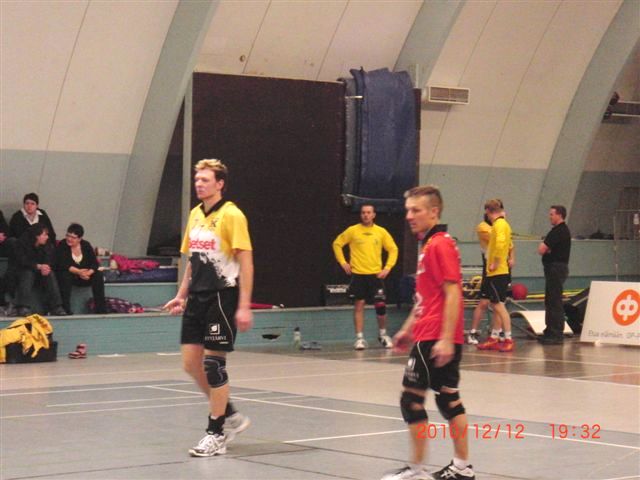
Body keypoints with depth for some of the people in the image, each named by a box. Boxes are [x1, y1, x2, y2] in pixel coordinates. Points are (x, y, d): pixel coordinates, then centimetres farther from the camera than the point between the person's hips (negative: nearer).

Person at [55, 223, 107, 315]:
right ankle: (65, 309, -33)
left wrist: (88, 272, -26)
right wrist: (78, 271, -30)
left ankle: (101, 309, -20)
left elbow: (95, 264, -5)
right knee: (65, 276, -35)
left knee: (98, 275, -21)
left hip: (84, 276, 3)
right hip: (69, 274, -3)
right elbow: (62, 265, -21)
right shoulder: (62, 246, -11)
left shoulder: (86, 245, 0)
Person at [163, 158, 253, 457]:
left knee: (213, 363, -4)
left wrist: (244, 306, -19)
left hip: (222, 297, -7)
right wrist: (181, 295, 17)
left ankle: (216, 434, 8)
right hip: (197, 297, 8)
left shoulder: (231, 215, -11)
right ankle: (230, 416, 23)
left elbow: (246, 262, -14)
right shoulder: (195, 215, 12)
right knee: (191, 363, 6)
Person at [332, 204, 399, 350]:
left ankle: (383, 335, 18)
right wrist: (343, 262, 0)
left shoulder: (381, 232, 3)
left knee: (381, 305, -2)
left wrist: (388, 267, 1)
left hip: (376, 274, 1)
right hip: (358, 274, -1)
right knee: (359, 305, -1)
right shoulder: (352, 230, 0)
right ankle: (359, 338, 5)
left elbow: (393, 249, 10)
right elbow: (337, 244, 7)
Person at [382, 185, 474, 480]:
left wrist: (446, 339, -24)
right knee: (448, 400, 12)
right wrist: (408, 328, 26)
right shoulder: (429, 246, 16)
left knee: (411, 398, -4)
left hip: (435, 340, -10)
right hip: (428, 335, 10)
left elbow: (452, 294, -20)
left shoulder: (441, 245, -14)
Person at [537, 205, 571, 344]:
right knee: (550, 301, 15)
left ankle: (557, 334, -8)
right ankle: (550, 331, 21)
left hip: (556, 269, -11)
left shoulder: (559, 231, -15)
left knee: (555, 302, -9)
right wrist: (545, 248, -5)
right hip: (554, 268, 11)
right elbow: (543, 249, 15)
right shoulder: (559, 230, 18)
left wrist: (545, 248, 2)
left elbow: (541, 249, -18)